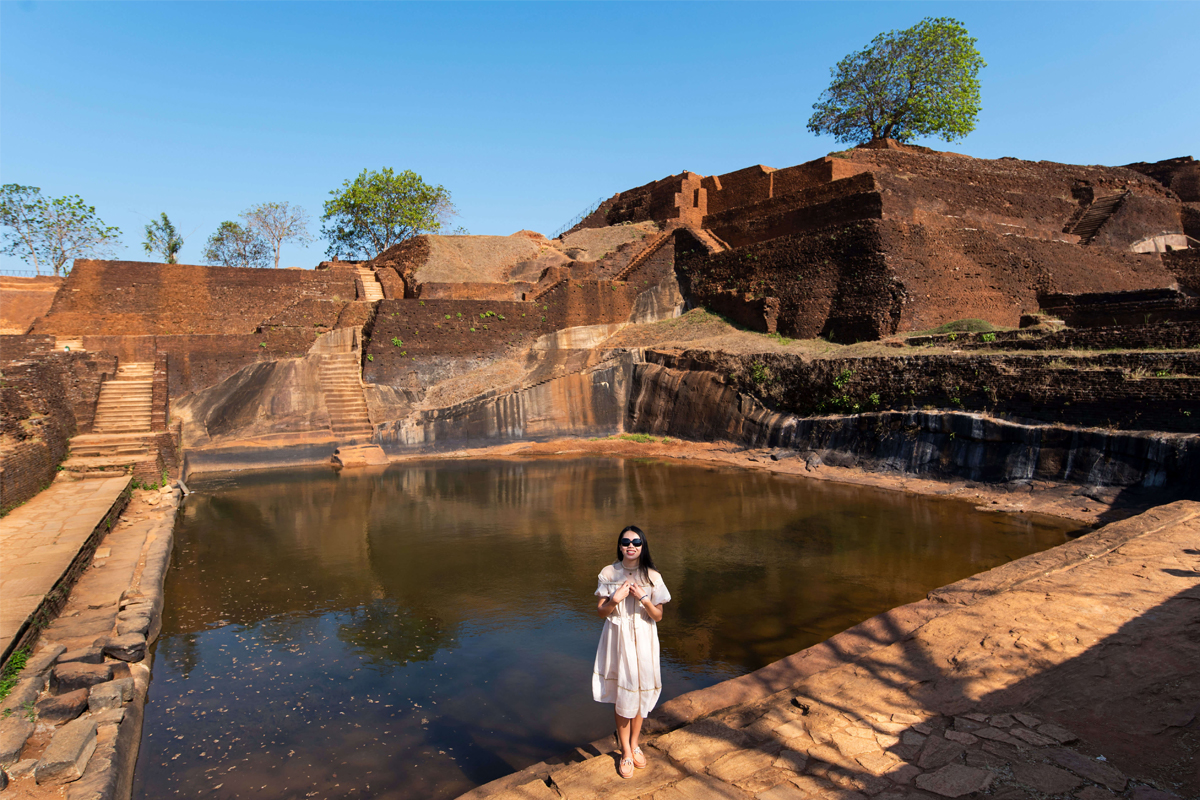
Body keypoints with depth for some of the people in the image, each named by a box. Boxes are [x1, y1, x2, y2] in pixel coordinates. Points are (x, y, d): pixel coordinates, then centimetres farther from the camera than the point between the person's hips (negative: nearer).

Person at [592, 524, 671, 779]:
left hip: (642, 640, 0)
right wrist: (615, 599, -19)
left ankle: (634, 744, 33)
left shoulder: (652, 576, -5)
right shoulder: (608, 573, -5)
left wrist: (643, 598, -19)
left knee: (640, 692, 10)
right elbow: (600, 611, 0)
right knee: (621, 693, 5)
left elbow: (658, 616, -2)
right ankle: (626, 752, 22)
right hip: (617, 638, 0)